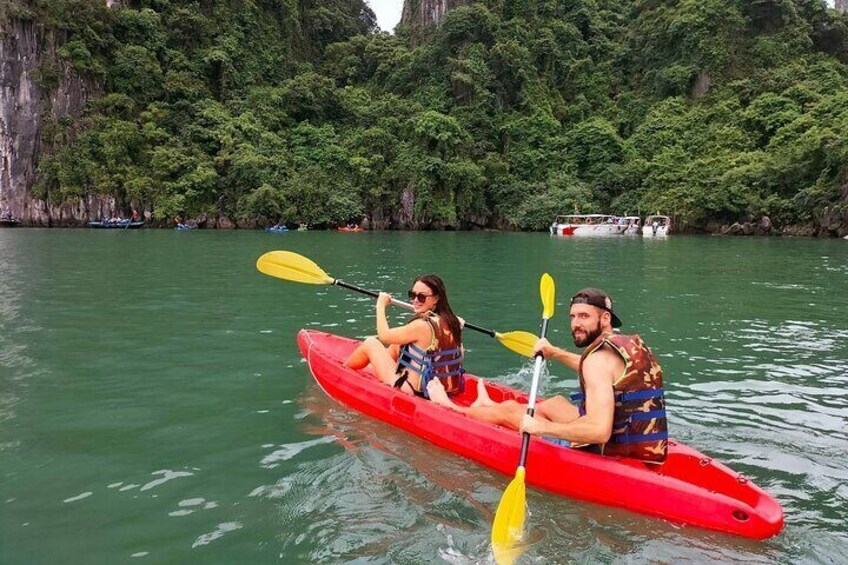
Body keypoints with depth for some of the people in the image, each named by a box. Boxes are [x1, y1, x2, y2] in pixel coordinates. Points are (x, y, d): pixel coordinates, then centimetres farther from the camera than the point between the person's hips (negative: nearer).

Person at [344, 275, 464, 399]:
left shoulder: (422, 325, -26)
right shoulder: (452, 322, -4)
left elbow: (383, 335, -12)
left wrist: (381, 305, 1)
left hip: (414, 392, -8)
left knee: (371, 343, 8)